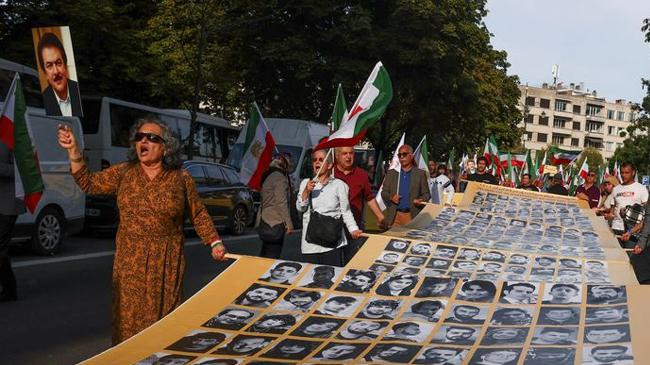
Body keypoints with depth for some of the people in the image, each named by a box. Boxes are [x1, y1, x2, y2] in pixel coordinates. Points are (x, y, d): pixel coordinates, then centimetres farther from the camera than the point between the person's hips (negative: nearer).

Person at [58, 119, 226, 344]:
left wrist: (215, 242, 1)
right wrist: (73, 150, -8)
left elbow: (199, 215, 7)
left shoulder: (181, 179, 1)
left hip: (166, 262, -1)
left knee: (163, 315, 3)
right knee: (129, 316, 0)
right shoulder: (124, 173, 6)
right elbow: (89, 183, 1)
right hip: (130, 262, 1)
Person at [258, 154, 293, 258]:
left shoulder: (267, 176, 18)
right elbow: (281, 202, -16)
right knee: (272, 257, -8)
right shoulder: (280, 177, -10)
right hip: (276, 223, -9)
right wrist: (288, 222, -14)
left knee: (264, 257, 12)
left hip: (265, 221, 9)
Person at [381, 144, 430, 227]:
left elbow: (426, 194, 7)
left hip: (412, 216, -1)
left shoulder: (420, 174, 7)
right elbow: (384, 192, 14)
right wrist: (390, 197, -7)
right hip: (394, 216, 2)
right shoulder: (391, 173, 13)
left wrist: (421, 200, -14)